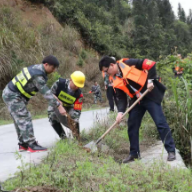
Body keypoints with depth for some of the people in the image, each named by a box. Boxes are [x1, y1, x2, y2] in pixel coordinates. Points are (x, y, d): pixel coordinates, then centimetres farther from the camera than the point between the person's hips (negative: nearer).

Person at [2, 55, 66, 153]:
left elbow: (45, 90, 13)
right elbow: (46, 93, -24)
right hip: (13, 96, -10)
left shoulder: (37, 67, 7)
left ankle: (23, 144, 17)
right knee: (25, 119, -10)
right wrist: (59, 106, -22)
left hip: (10, 94, 10)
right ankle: (32, 145, -9)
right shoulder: (38, 76, -23)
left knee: (20, 120, 12)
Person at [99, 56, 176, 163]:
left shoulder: (128, 64, -14)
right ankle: (134, 153, 16)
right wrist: (121, 111, -13)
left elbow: (150, 65, -15)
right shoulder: (116, 82, 4)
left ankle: (171, 151, -1)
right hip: (136, 101, 7)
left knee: (161, 123, -9)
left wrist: (150, 80, -21)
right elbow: (121, 98, 2)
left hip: (151, 95, -7)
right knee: (132, 126, 5)